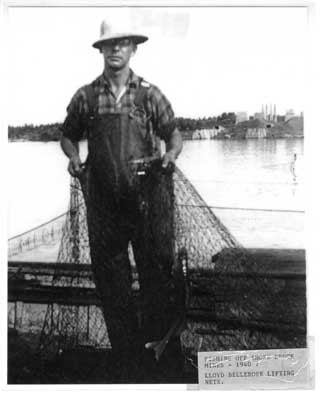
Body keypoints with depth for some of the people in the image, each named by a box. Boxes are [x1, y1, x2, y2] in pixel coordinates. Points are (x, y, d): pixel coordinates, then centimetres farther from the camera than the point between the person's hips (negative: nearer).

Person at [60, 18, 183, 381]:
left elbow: (174, 135, 10)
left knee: (157, 266, 0)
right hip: (103, 198, 2)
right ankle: (126, 355, 21)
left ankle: (158, 344, 20)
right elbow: (68, 135, 19)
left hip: (147, 194, -1)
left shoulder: (149, 95, 6)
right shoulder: (85, 97, 8)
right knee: (108, 272, 6)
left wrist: (170, 154, -11)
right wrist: (74, 158, 0)